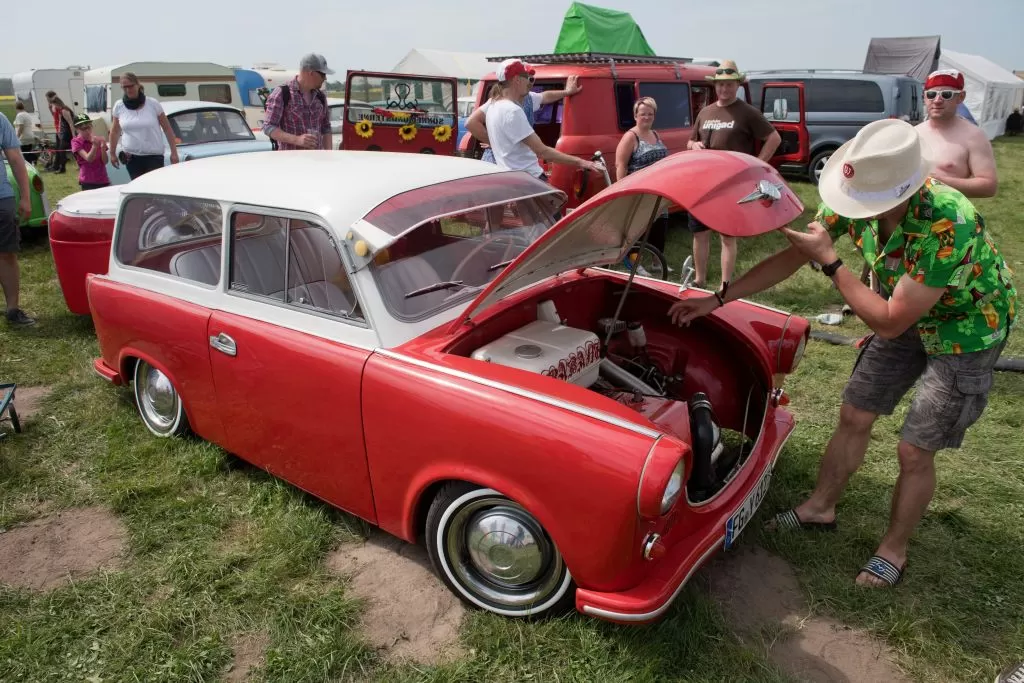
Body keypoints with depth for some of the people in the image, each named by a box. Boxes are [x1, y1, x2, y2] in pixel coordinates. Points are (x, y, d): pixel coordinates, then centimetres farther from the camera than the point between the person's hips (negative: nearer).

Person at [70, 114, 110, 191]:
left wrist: (103, 147, -15)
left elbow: (105, 161, 2)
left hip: (103, 180, 3)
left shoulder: (98, 140, 8)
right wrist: (94, 146, -32)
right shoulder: (76, 142, -1)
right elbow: (88, 158, -17)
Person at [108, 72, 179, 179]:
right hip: (131, 157, 2)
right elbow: (115, 131, 13)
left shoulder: (153, 104, -3)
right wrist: (112, 153, 14)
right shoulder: (119, 106, 3)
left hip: (154, 156, -2)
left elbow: (167, 129, 0)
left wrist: (174, 152, -4)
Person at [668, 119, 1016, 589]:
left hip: (965, 328, -6)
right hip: (906, 317, 6)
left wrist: (828, 260, -34)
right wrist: (717, 299, -13)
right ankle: (820, 508, 31)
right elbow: (791, 257, -10)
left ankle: (893, 550, 24)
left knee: (914, 451, 0)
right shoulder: (855, 199, -22)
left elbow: (889, 322, -33)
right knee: (853, 417, 10)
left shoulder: (949, 225, -40)